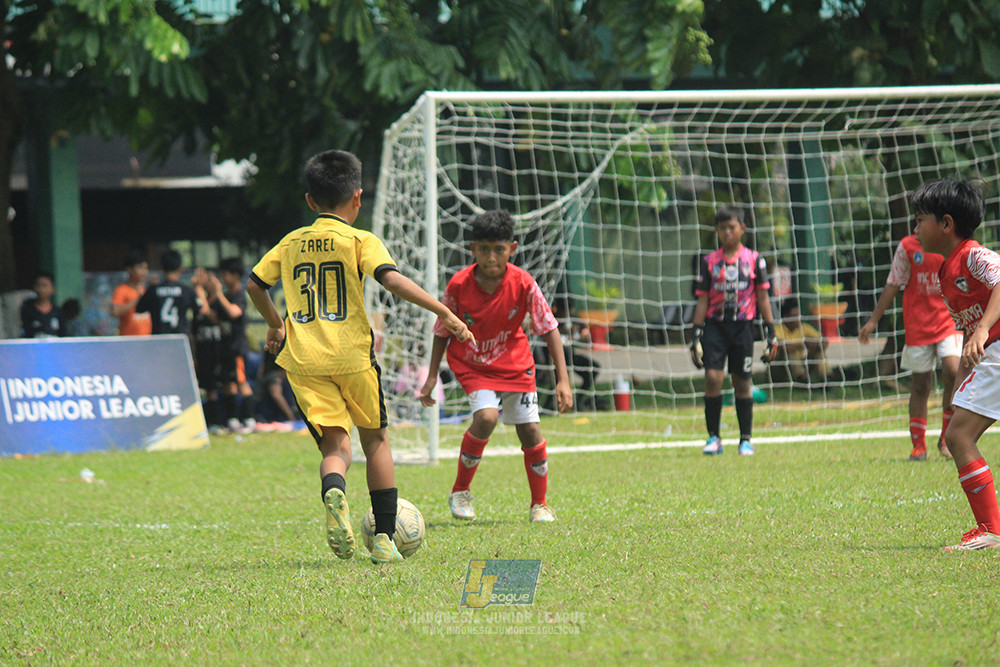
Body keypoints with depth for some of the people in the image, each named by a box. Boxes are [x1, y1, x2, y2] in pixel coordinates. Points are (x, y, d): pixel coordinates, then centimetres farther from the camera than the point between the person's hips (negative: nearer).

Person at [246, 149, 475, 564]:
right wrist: (444, 313, -14)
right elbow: (392, 280, -15)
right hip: (352, 356, -2)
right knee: (375, 440, 15)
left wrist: (275, 324, 35)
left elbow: (254, 285, 19)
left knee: (335, 445, 0)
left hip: (304, 359, 2)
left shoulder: (291, 243, 13)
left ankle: (334, 491, -36)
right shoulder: (360, 241, -1)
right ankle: (384, 539, 12)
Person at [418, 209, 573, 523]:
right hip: (472, 365, -2)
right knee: (486, 417, -25)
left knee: (530, 430, -2)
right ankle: (460, 491, -6)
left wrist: (563, 381, -13)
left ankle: (539, 504, 19)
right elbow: (442, 332, -3)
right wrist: (432, 376, -2)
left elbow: (549, 329, -10)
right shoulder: (459, 285, -19)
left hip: (514, 364, 2)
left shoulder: (523, 284, -19)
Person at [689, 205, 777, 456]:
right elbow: (702, 301, 7)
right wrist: (696, 335, 1)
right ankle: (713, 437, -3)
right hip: (715, 325, 0)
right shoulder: (710, 261, 6)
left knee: (742, 383, 4)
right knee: (712, 377, -12)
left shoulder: (753, 260, 5)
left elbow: (763, 297, 7)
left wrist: (771, 332, 3)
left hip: (743, 325, 0)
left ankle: (746, 440, 14)